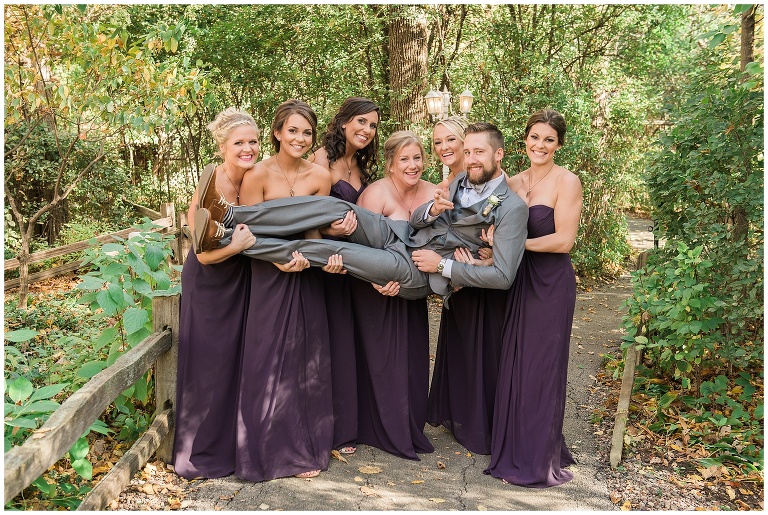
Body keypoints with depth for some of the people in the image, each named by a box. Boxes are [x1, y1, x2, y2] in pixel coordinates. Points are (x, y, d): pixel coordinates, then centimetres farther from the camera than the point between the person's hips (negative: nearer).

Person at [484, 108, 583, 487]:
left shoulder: (566, 182, -8)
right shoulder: (513, 183, 10)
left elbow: (564, 240, -14)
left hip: (550, 284, -5)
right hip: (517, 281, 6)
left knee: (540, 369, 2)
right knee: (512, 366, 9)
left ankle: (540, 460, 17)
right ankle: (513, 450, 27)